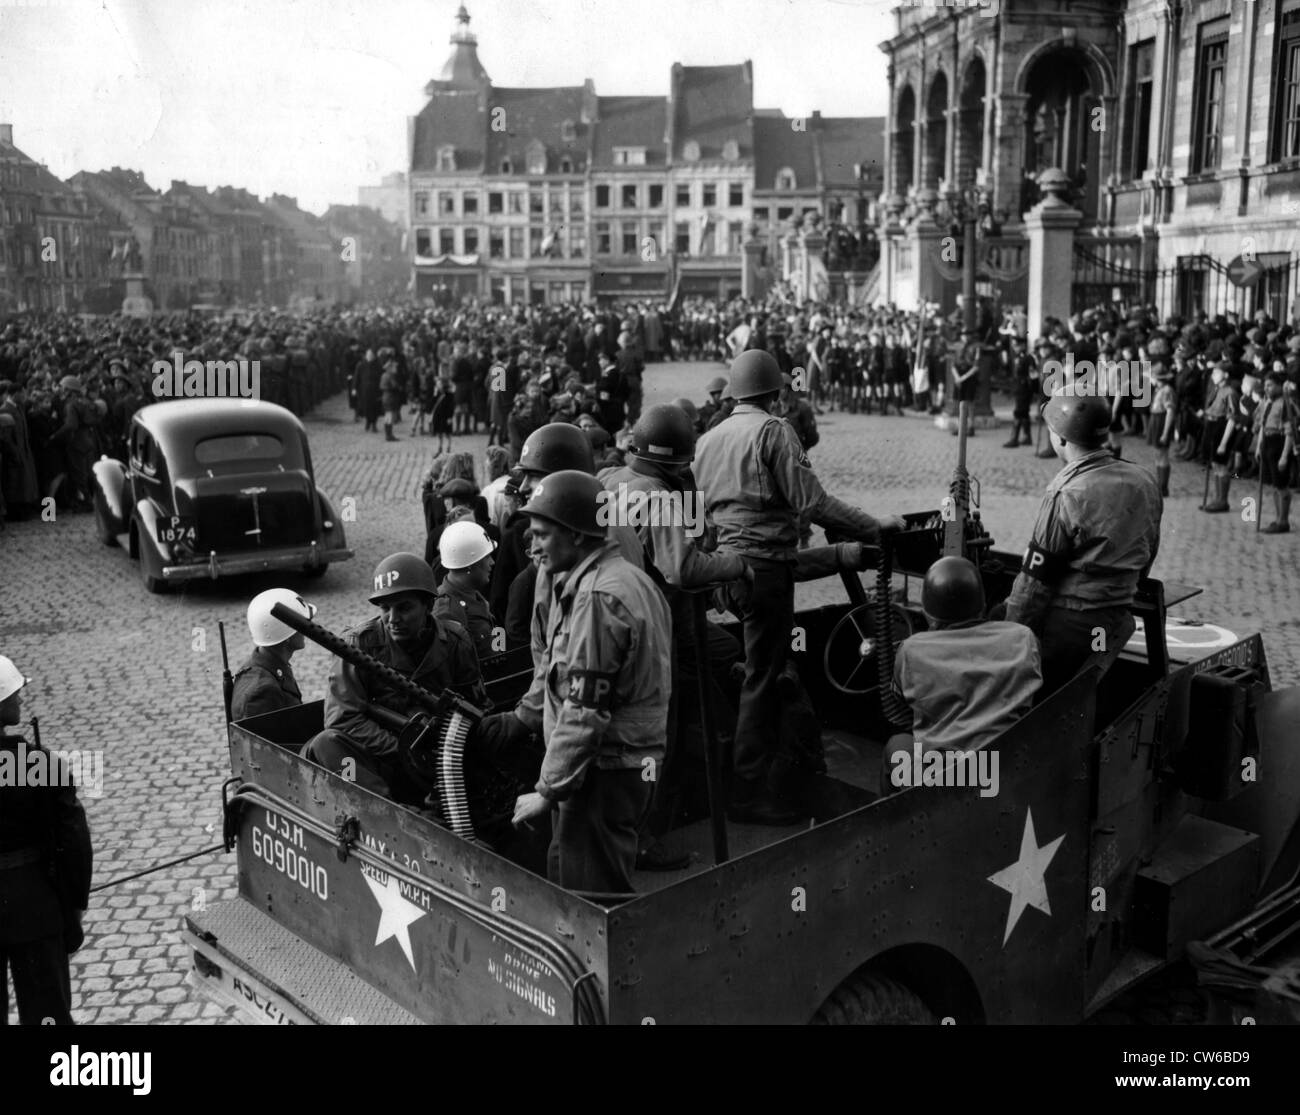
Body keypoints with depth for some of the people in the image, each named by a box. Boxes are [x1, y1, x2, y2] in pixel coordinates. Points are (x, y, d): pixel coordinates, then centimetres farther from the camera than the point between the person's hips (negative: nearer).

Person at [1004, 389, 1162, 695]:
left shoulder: (1067, 495, -19)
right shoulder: (1145, 483, 3)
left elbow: (1035, 578, -16)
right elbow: (1145, 558, 15)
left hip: (1067, 622, -7)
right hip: (1116, 620, 7)